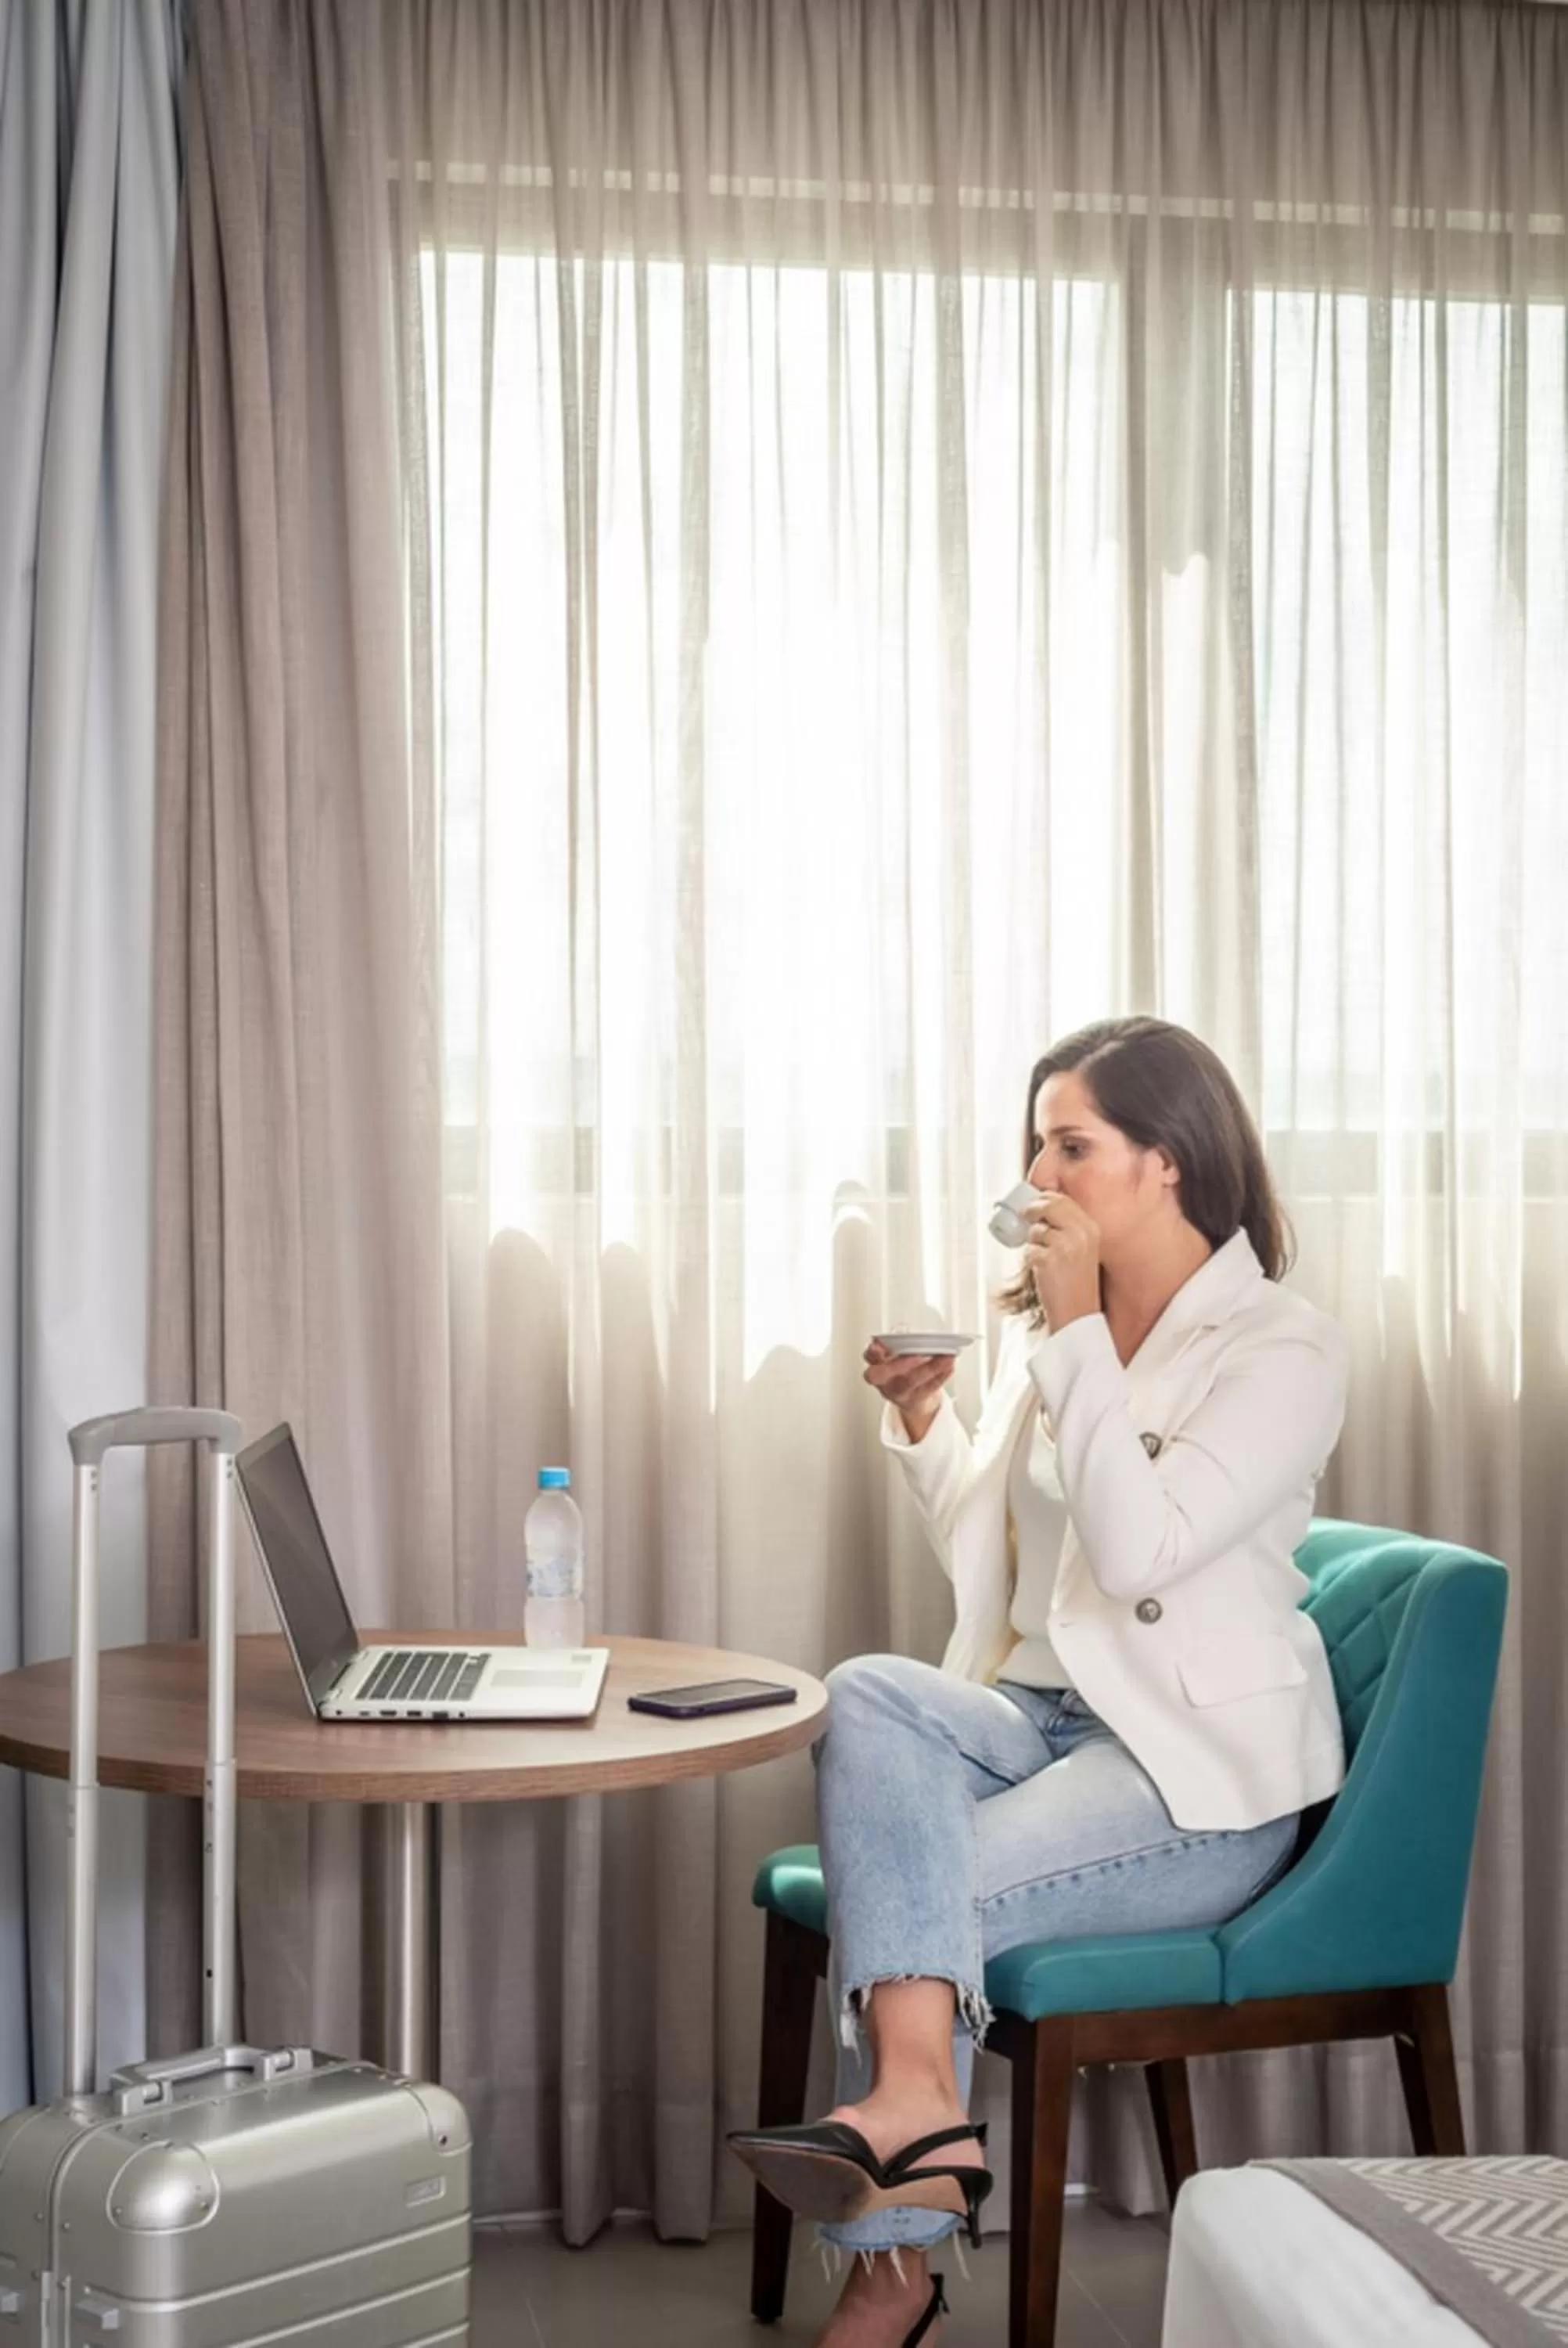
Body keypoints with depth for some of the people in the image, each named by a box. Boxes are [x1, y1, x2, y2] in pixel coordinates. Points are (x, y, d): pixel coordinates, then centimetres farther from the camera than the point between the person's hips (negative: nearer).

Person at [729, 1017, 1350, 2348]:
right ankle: (917, 2105, -40)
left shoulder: (1286, 1348, -8)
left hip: (1204, 1775, -6)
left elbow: (1139, 1553, -22)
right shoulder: (1047, 1331, 13)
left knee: (901, 1884, -27)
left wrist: (1077, 1332, -18)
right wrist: (923, 1424, 2)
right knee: (868, 1696, -29)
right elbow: (989, 1560, 19)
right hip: (1041, 1715, 6)